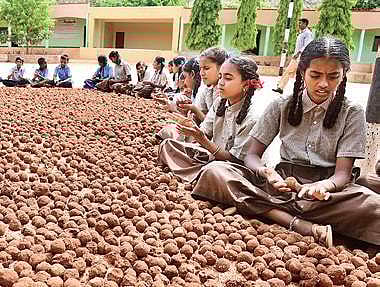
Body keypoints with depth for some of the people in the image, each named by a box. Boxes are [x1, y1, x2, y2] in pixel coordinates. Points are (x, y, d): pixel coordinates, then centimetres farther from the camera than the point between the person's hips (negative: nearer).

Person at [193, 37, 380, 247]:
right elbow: (252, 156, 2)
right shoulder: (281, 106, 4)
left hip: (328, 186, -1)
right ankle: (304, 226, -31)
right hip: (284, 181, 2)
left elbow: (342, 173, -6)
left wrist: (323, 186, -31)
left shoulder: (351, 114, 1)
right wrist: (266, 172, -23)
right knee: (215, 172, -24)